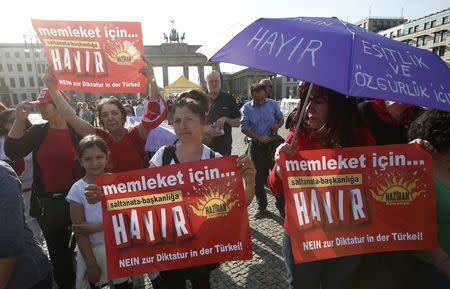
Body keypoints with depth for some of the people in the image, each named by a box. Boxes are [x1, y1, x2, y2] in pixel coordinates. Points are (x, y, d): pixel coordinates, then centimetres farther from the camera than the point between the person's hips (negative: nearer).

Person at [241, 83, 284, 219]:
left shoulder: (273, 104, 1)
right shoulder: (247, 108, -1)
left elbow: (281, 118, 12)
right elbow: (244, 127, -5)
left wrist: (278, 125, -12)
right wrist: (259, 138, -15)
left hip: (273, 143, 0)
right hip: (256, 145, 0)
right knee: (258, 177, 8)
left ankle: (281, 205, 20)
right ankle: (262, 206, 26)